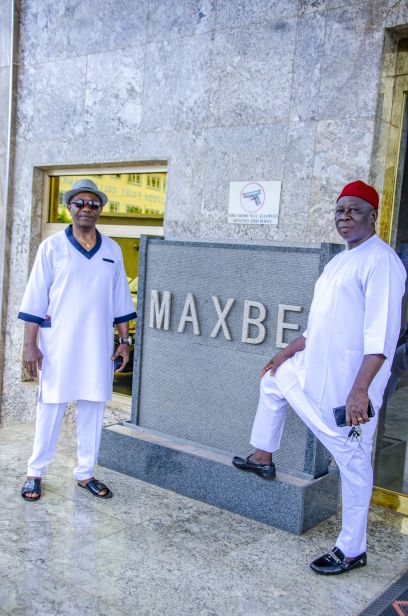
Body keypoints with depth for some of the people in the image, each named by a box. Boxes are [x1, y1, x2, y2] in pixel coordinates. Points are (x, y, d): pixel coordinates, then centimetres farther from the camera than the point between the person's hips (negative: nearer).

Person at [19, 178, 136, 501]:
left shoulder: (112, 250, 6)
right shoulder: (52, 246, -3)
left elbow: (120, 299, 10)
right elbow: (36, 298, -4)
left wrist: (125, 341, 7)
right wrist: (31, 344, -7)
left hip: (98, 346, 3)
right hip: (58, 344, -3)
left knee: (93, 409, 9)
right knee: (50, 408, 5)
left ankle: (85, 472, 22)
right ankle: (35, 473, 19)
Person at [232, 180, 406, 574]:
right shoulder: (339, 261, 13)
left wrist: (359, 390, -31)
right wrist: (287, 352, 25)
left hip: (349, 386, -10)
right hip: (314, 369, 10)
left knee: (353, 462, 0)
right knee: (273, 380, 27)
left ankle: (351, 549, 16)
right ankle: (263, 459, 45)